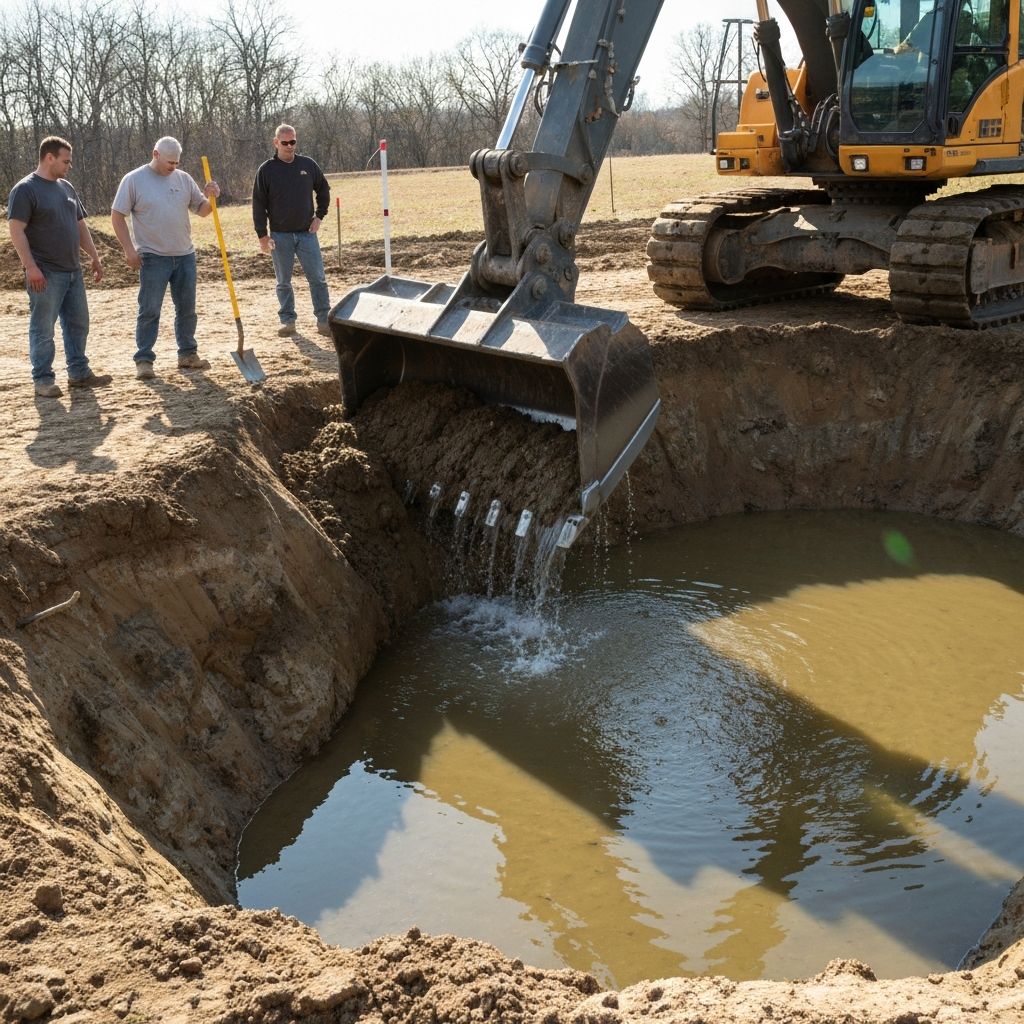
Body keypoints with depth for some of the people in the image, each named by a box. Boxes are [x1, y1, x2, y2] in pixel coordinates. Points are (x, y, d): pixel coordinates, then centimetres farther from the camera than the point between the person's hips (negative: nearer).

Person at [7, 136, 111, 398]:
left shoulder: (66, 187, 14)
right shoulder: (25, 189, -10)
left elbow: (80, 225, 21)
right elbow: (17, 231, -15)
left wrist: (94, 257, 16)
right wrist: (31, 267, -21)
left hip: (73, 271, 8)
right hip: (45, 274, -8)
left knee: (78, 324, 12)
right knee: (43, 329, 0)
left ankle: (79, 373, 22)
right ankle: (43, 380, 7)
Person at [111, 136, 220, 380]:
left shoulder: (183, 179, 7)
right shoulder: (134, 180, -5)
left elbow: (201, 210, 11)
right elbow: (117, 216, -5)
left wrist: (209, 197, -11)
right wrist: (129, 249, -12)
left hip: (185, 255, 5)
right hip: (153, 257, -5)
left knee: (187, 309, 11)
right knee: (149, 311, -3)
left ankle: (188, 354, 23)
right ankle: (144, 360, 2)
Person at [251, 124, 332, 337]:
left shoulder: (308, 165, 3)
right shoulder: (266, 170, -2)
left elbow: (323, 190, 17)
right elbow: (258, 205, -1)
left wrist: (319, 216, 7)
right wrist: (262, 235, -6)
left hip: (307, 232, 1)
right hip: (280, 235, -1)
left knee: (318, 278, -2)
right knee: (283, 282, 6)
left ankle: (324, 320, 4)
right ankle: (287, 320, 15)